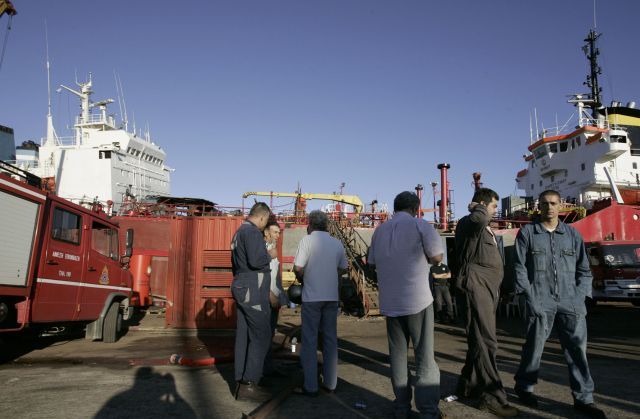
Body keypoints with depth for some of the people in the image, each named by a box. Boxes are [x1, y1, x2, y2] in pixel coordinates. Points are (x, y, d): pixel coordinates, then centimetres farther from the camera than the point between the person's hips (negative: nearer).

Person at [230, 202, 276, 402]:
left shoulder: (239, 232, 19)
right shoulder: (252, 232, -14)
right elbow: (256, 261, -26)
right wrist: (269, 255, -7)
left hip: (241, 288, 10)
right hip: (252, 291, -10)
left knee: (244, 336, 11)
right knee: (261, 335, -7)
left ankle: (241, 381, 16)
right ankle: (249, 384, -6)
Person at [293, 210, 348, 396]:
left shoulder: (307, 240, -8)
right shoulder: (337, 243, 6)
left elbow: (298, 268, -13)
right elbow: (343, 269, 11)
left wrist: (303, 281, 5)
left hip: (312, 297, -4)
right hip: (332, 297, 4)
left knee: (310, 341, 3)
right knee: (330, 339, 12)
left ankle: (310, 386, 7)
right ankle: (330, 383, 18)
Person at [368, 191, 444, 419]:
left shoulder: (380, 230, 10)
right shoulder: (420, 225, -5)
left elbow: (372, 264, 15)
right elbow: (437, 257, -10)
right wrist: (420, 254, 8)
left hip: (390, 302, 5)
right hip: (417, 299, -4)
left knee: (397, 355, 13)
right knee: (424, 357, 2)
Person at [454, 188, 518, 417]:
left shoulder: (485, 229, 23)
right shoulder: (468, 223, -8)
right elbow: (478, 218, -34)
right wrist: (478, 207, -12)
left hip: (488, 288, 10)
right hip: (476, 287, -10)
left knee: (480, 340, 15)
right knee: (485, 341, -10)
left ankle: (468, 386, 26)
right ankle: (493, 397, -7)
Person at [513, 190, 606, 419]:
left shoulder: (572, 234, 13)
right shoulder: (527, 233, 5)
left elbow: (584, 269, 13)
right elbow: (520, 267, 2)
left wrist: (580, 297, 2)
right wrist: (529, 295, -7)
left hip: (570, 301, 3)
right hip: (540, 301, -2)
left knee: (577, 347, 2)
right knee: (534, 345, 3)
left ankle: (583, 398, 12)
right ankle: (523, 386, 22)